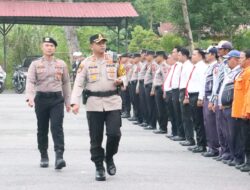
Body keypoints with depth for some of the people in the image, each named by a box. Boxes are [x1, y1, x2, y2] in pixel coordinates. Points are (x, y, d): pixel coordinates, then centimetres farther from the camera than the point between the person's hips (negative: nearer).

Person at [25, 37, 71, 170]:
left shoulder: (61, 64, 9)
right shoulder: (35, 64, 3)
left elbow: (66, 83, 14)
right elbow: (30, 82, -7)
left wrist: (68, 101, 12)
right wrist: (30, 97, -23)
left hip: (57, 99, 0)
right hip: (41, 98, 0)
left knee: (57, 127, -13)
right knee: (42, 129, 8)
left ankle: (59, 156, -21)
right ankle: (44, 156, 20)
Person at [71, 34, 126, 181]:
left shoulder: (114, 60, 8)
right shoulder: (86, 63, 3)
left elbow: (123, 75, 19)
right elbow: (79, 84, -1)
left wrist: (121, 80, -6)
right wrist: (75, 102, -13)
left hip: (113, 102, 1)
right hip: (94, 104, -1)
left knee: (114, 133, -9)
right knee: (96, 138, 1)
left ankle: (109, 158, 19)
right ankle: (99, 167, 12)